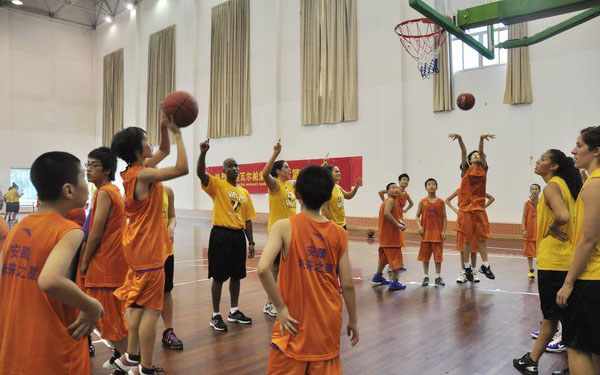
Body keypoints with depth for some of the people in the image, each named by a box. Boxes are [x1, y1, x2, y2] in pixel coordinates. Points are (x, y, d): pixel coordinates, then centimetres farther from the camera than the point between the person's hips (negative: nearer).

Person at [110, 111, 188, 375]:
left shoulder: (135, 170, 8)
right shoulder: (143, 174, -19)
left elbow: (164, 151, 18)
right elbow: (182, 168, -27)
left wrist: (164, 127, 3)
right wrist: (177, 133, -19)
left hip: (138, 247, 10)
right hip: (148, 249, -10)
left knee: (139, 304, 19)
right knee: (151, 309, -2)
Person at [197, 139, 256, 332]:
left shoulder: (244, 192, 12)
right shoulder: (217, 185, -3)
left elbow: (247, 219, 13)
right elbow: (200, 173, -23)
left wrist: (251, 242, 10)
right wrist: (203, 153, -35)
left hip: (238, 235, 6)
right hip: (221, 234, -5)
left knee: (236, 275, 14)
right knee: (219, 276, 1)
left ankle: (234, 311, 28)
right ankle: (215, 315, 14)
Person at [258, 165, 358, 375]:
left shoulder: (284, 227, -11)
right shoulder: (338, 234, -4)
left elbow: (263, 269, -24)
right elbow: (347, 285, -3)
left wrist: (281, 308, -14)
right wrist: (353, 320, 10)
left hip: (294, 321, -2)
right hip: (329, 322, 3)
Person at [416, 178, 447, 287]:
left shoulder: (441, 202, 0)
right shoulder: (422, 202, 1)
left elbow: (444, 218, 2)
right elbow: (417, 216, 4)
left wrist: (443, 231, -6)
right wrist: (419, 226, -12)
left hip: (438, 233, 0)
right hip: (426, 233, 1)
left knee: (438, 256, 3)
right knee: (425, 256, 7)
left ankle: (438, 277, 14)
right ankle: (426, 277, 18)